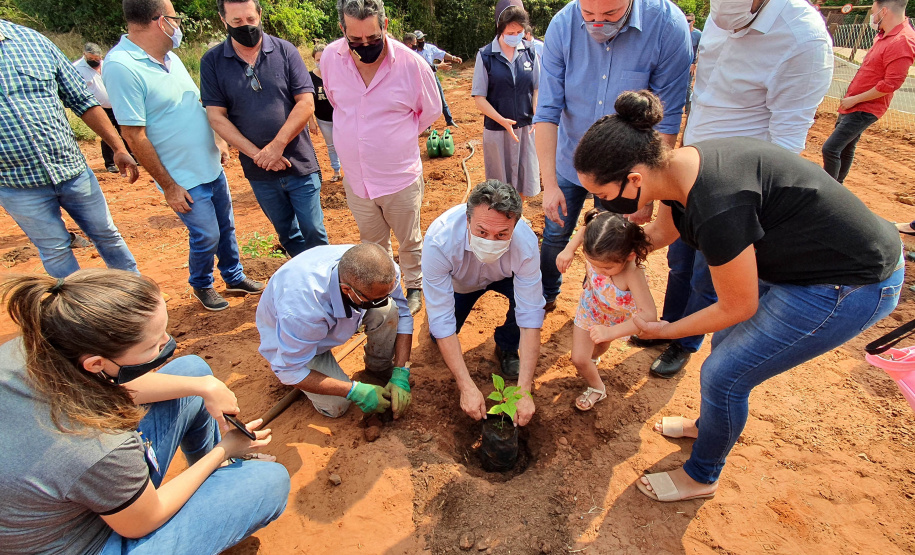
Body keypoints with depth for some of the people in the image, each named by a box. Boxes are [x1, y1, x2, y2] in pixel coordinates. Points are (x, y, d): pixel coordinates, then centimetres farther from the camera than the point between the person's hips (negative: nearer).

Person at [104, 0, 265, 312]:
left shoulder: (169, 56, 5)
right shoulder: (121, 67, -19)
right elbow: (134, 136, -19)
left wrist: (219, 141, 10)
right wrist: (169, 186, -16)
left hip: (212, 165, 8)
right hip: (184, 178, -7)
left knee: (226, 227, 17)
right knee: (206, 237, 2)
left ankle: (234, 278, 37)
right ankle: (201, 286, 29)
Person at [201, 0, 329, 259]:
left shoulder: (285, 51, -3)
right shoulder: (212, 62, 0)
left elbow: (306, 103, -8)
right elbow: (216, 116, -3)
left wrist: (276, 146, -15)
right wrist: (257, 155, -14)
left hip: (300, 163, -2)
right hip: (259, 171, 2)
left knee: (313, 232, 4)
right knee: (287, 233, 16)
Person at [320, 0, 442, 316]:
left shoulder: (411, 64, -16)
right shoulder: (330, 58, -7)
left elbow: (431, 112, 1)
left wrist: (398, 136, 7)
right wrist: (359, 133, 12)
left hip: (400, 177, -3)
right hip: (356, 178, 3)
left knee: (409, 241, 15)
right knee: (372, 243, 19)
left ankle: (415, 287, 40)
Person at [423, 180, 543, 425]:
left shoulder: (525, 241, -39)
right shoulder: (440, 239, -41)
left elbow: (530, 317, -34)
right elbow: (442, 320, -37)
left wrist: (523, 391, -38)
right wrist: (467, 387, -39)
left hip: (504, 276, 0)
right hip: (459, 280, 1)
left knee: (531, 296, -29)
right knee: (439, 335, -10)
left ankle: (506, 348, 2)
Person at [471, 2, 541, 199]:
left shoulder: (530, 52, 2)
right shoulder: (485, 56, -6)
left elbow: (538, 88, 8)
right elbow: (479, 97, -7)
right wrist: (502, 120, -19)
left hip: (526, 127, 3)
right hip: (496, 129, -2)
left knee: (525, 177, 10)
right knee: (500, 182, 7)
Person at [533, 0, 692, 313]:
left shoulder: (667, 26, -21)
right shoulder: (563, 25, -15)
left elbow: (666, 120, -17)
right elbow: (547, 111, -16)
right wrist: (549, 184, -21)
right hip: (570, 160, 2)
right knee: (555, 235, 13)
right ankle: (546, 295, 40)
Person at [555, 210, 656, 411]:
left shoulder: (632, 274, -47)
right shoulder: (597, 254, -35)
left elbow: (649, 315, -51)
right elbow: (584, 230, -12)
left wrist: (611, 332, -57)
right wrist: (569, 250, -25)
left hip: (615, 318, -2)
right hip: (590, 307, 3)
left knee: (602, 345, 29)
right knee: (578, 359, 6)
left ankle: (593, 356, 67)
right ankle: (596, 388, 41)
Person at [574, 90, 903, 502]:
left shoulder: (717, 208, -37)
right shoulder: (676, 167, -10)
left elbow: (737, 308, -20)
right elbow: (660, 232, 12)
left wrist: (665, 331, -6)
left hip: (849, 286, -8)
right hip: (800, 259, 8)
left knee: (723, 375, -1)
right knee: (726, 341, 20)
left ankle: (701, 477, 26)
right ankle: (708, 426, 48)